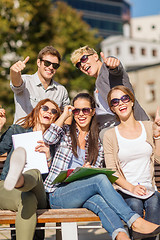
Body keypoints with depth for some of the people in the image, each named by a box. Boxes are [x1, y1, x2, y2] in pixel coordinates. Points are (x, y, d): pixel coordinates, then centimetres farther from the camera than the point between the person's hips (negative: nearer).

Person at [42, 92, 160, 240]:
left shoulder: (97, 143, 17)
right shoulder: (65, 132, 11)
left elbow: (96, 173, 13)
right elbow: (48, 139, -12)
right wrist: (64, 115, -3)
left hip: (81, 193, 3)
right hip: (57, 193, -3)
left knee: (99, 200, -35)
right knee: (100, 179, -30)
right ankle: (135, 222, -38)